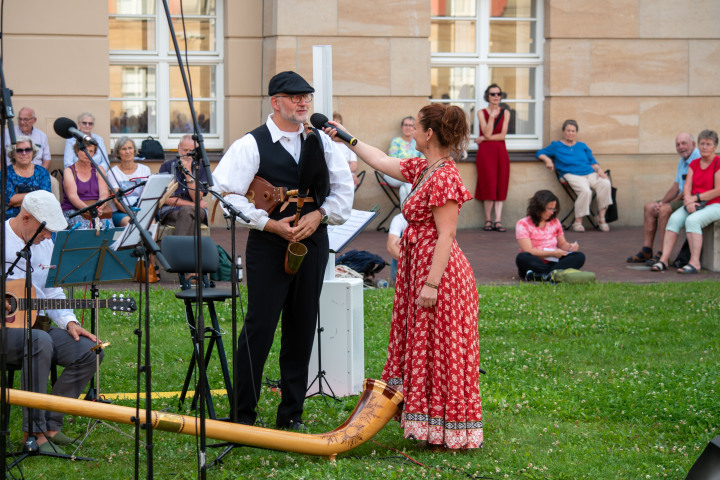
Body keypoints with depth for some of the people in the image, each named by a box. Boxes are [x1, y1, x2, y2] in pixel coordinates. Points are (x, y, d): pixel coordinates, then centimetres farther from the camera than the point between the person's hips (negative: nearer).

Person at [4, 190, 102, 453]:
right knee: (40, 341, -38)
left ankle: (50, 424, -7)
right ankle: (34, 432, -32)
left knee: (90, 350, -12)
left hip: (33, 323, 8)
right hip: (6, 326, -7)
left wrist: (69, 321, 2)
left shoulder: (45, 244, 14)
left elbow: (53, 293, 19)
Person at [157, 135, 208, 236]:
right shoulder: (167, 166, 7)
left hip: (196, 211, 1)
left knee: (187, 211, -36)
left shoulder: (201, 168, 9)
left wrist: (188, 172, -9)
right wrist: (192, 204, -6)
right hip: (171, 212, -1)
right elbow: (165, 198, 0)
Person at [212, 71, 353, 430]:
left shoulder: (322, 142, 10)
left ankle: (291, 414, 19)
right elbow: (227, 194, -11)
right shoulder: (251, 145, -5)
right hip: (268, 245, -5)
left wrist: (319, 215, -7)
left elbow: (344, 188, 11)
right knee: (259, 327, -6)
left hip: (312, 242, 5)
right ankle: (243, 416, 4)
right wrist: (269, 224, -15)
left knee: (302, 329, 9)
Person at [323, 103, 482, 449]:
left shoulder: (444, 177, -19)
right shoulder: (423, 168, 10)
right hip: (420, 270, 10)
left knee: (441, 353, -2)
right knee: (423, 350, 16)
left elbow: (445, 236, -22)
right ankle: (428, 424, 24)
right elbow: (383, 163, 24)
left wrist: (432, 284, -23)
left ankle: (452, 433, 6)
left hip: (440, 272, -10)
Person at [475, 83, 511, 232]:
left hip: (500, 151, 2)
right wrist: (492, 116, -12)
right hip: (485, 151, -2)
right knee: (489, 185, -9)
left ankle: (498, 220, -7)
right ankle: (488, 220, -3)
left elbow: (502, 135, 0)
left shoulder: (505, 113, 9)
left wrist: (484, 138, -7)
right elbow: (487, 133, -7)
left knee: (501, 186, -4)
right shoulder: (482, 113, 4)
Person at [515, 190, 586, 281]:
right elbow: (528, 250, -12)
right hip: (534, 264, -5)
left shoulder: (555, 222, 15)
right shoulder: (523, 224, -2)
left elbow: (562, 244, 23)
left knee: (580, 256, -21)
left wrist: (570, 247, -1)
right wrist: (553, 253, -14)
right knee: (522, 258, -37)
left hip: (553, 262, 5)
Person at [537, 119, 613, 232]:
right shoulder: (557, 146, 18)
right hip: (572, 175, -4)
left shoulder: (582, 146, 27)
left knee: (605, 184, -28)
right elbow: (540, 153, 17)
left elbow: (592, 162, 22)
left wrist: (599, 170, 3)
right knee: (585, 191, -37)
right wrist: (547, 159, -4)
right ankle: (578, 222, -28)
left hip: (590, 173, 4)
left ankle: (601, 218, -20)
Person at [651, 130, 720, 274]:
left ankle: (694, 263, -35)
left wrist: (695, 198, -13)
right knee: (674, 218, -22)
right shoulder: (694, 164, 13)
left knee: (692, 220, -34)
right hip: (694, 206, 6)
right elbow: (687, 187, 5)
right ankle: (664, 260, -28)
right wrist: (688, 201, -15)